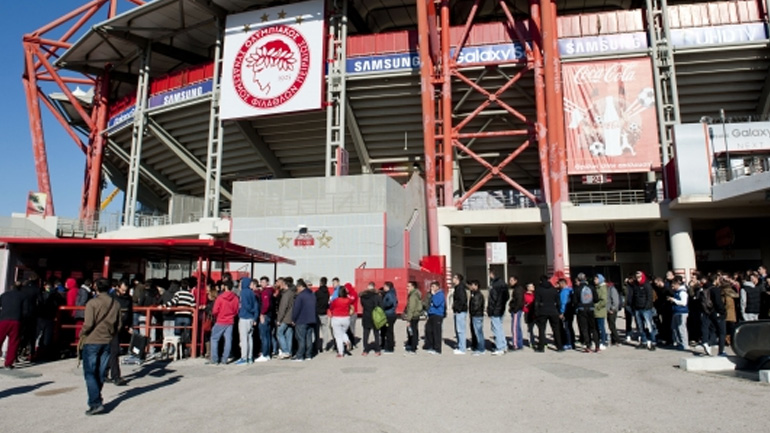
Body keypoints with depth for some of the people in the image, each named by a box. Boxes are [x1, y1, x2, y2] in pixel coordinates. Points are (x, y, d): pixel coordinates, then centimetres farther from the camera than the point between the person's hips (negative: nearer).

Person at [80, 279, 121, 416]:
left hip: (92, 341, -5)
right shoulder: (116, 304, 4)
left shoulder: (92, 303, -12)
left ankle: (96, 403, -7)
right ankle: (96, 398, 24)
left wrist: (82, 333, 3)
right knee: (101, 373, 14)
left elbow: (88, 324, -16)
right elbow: (118, 325, 6)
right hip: (107, 342, 5)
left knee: (90, 373, -1)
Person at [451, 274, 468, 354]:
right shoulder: (457, 288, 16)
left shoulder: (460, 288, -15)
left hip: (460, 312, -11)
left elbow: (462, 300, -23)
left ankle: (462, 349, -3)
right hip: (457, 312, 11)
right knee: (457, 330, 15)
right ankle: (459, 347, 24)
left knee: (460, 330, -7)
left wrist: (458, 309, -18)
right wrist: (454, 307, 13)